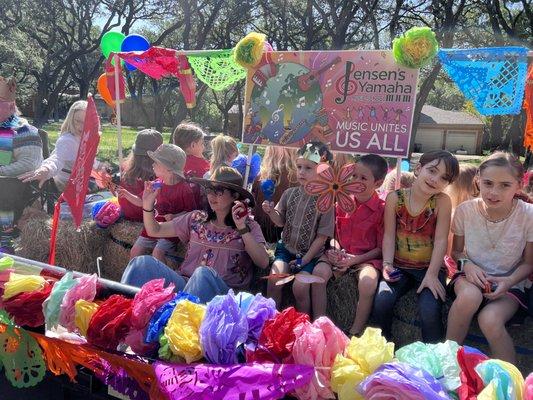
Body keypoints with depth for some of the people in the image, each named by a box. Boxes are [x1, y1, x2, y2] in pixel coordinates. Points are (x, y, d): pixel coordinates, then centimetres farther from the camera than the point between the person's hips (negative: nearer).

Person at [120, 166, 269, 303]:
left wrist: (242, 229, -17)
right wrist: (148, 205, -1)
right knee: (143, 262, -21)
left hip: (224, 290, -3)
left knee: (202, 273, -38)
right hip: (185, 283, 3)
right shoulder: (196, 219, 15)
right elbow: (155, 231, 16)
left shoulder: (249, 226, 5)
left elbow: (263, 263, -9)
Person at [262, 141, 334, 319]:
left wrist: (305, 260, -11)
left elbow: (321, 236, -9)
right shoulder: (290, 193, 1)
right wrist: (271, 212, -13)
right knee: (274, 279, -20)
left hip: (310, 253, -3)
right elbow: (281, 221, 8)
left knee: (300, 286, -23)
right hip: (286, 248, 3)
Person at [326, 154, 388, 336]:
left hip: (367, 258, -3)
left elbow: (381, 248, -5)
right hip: (341, 255, 4)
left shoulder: (382, 210, -6)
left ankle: (355, 333, -15)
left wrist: (355, 259, -16)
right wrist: (335, 251, -6)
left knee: (368, 281, -35)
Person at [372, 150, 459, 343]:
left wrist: (432, 274, -18)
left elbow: (441, 240, -11)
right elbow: (389, 236, -5)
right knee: (381, 303, -21)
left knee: (430, 312, -24)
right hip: (399, 267, 1)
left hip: (429, 268, -1)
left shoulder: (442, 201, -9)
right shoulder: (394, 198, -6)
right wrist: (387, 265, -17)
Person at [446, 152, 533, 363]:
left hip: (509, 284, -1)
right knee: (470, 295, -36)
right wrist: (466, 264, -16)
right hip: (471, 277, 1)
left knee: (490, 319, -33)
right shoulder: (465, 210, -9)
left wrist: (510, 281, -20)